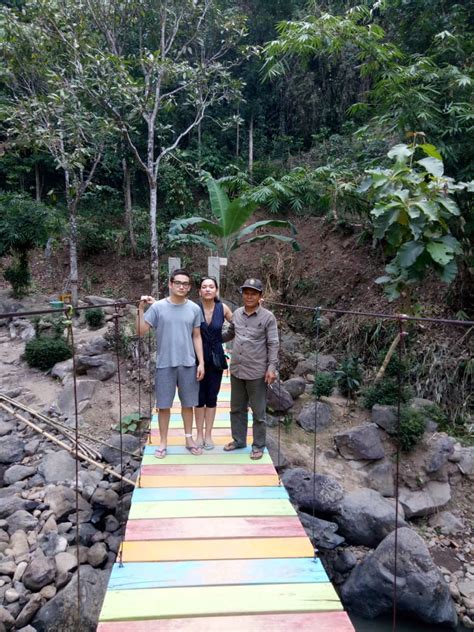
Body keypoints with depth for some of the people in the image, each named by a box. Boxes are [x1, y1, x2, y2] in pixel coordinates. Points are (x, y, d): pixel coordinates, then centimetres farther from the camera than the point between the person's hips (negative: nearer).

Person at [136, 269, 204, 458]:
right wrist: (140, 309, -16)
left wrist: (201, 362, 2)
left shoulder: (194, 309, 2)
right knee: (164, 405, 7)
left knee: (188, 403, 12)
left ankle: (189, 439, 28)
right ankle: (163, 442, 22)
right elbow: (140, 331, -6)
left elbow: (197, 337, 7)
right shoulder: (157, 307, -5)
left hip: (188, 364, 2)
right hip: (165, 364, -2)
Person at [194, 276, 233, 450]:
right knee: (199, 397, 8)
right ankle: (199, 434, 23)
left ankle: (208, 434, 22)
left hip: (216, 358, 1)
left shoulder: (223, 308, -3)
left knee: (211, 397, 9)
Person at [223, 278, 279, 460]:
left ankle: (258, 446, 20)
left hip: (257, 372, -5)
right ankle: (238, 440, 33)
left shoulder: (268, 317, -8)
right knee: (237, 409, 16)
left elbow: (273, 344, -9)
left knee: (258, 412, 6)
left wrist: (272, 367, -15)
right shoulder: (237, 314, 6)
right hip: (236, 370, 5)